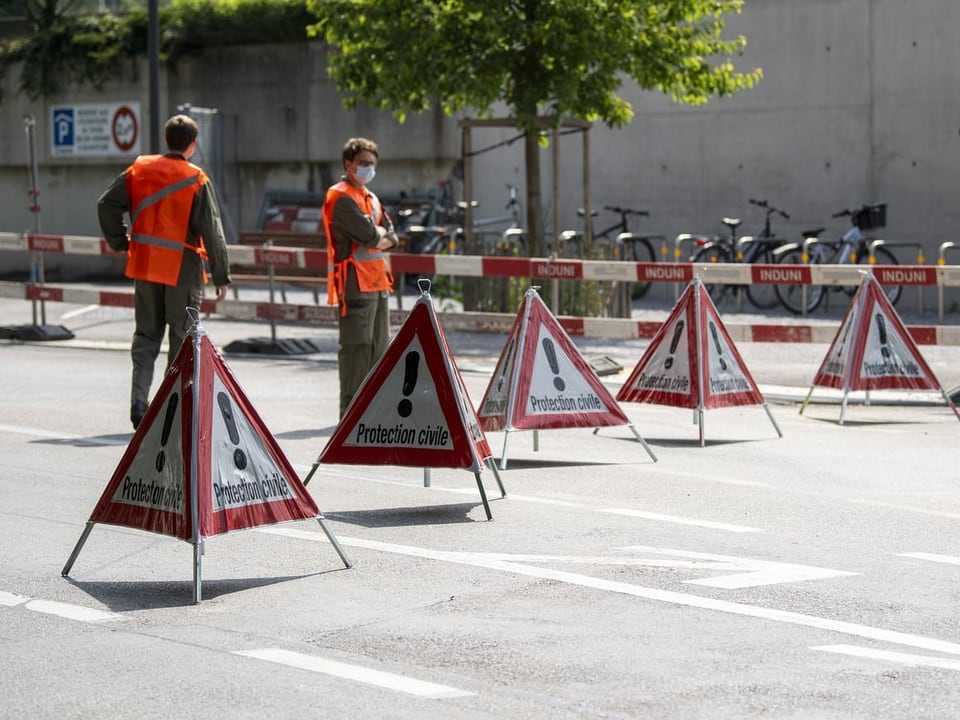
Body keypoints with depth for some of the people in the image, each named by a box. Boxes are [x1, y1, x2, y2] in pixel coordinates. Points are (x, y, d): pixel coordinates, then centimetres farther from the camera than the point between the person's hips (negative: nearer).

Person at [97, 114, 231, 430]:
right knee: (182, 338, 7)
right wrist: (221, 275, -5)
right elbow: (212, 231, -11)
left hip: (144, 265, 4)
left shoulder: (139, 169, 1)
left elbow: (106, 205, 0)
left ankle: (139, 403, 5)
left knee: (146, 335, 14)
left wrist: (119, 242, 11)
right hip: (183, 270, -4)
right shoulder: (196, 180, -10)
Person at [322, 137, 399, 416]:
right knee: (356, 346, -10)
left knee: (378, 347, 12)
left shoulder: (370, 199, 20)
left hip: (377, 282, 9)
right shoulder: (341, 197, -10)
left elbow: (391, 237, 15)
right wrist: (381, 233, 1)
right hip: (355, 284, -9)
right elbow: (368, 234, -20)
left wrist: (378, 238, -6)